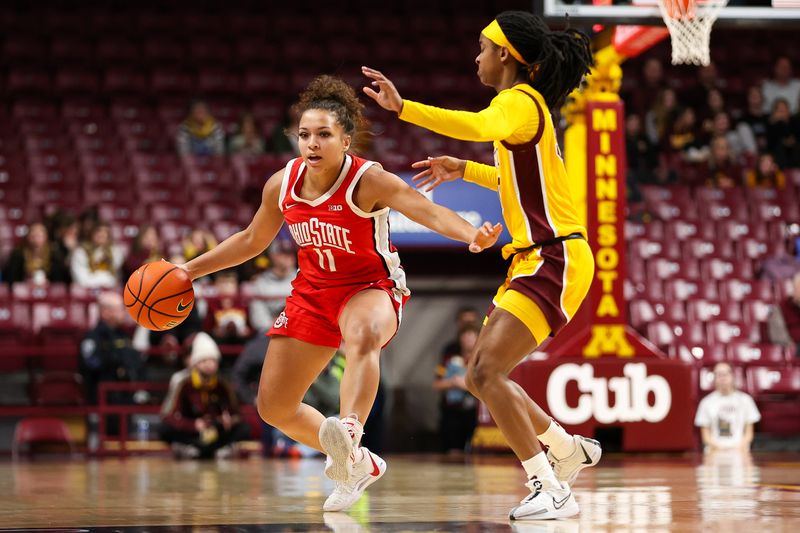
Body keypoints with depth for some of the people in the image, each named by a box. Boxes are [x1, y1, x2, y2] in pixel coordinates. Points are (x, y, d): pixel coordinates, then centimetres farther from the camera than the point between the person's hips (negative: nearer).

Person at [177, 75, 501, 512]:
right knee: (273, 407, 7)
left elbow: (428, 211, -37)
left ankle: (349, 430, -63)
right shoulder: (282, 185, -7)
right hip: (313, 292, 6)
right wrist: (190, 270, 9)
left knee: (363, 336, -43)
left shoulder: (368, 181, -22)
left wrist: (471, 235, -56)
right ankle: (358, 464, 25)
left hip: (370, 287, -6)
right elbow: (252, 240, 11)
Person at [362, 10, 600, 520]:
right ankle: (568, 448, 29)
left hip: (556, 260, -10)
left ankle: (550, 490, -17)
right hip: (534, 260, 10)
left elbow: (479, 125, -37)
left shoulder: (519, 102, -12)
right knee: (482, 375, 14)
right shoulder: (525, 104, 18)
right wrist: (464, 170, 31)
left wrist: (402, 107, -42)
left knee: (486, 371, -19)